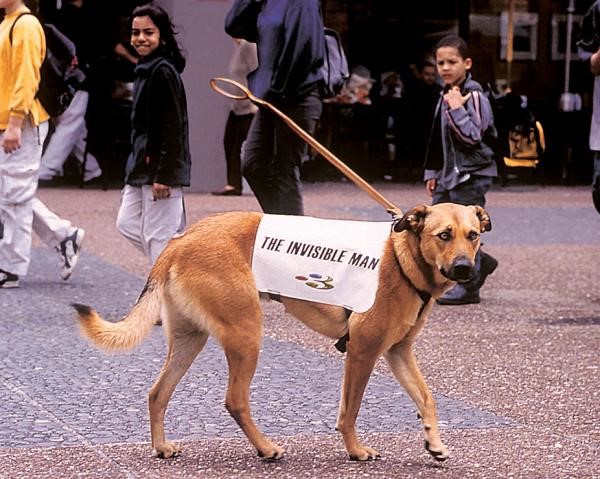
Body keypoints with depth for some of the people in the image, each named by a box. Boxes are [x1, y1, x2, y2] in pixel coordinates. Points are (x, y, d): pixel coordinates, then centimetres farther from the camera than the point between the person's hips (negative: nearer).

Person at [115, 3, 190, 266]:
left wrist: (164, 175, -22)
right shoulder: (145, 70, 14)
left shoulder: (163, 72, -15)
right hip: (142, 165, 10)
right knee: (127, 223, 14)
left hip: (161, 167, -10)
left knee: (158, 234, -5)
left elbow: (173, 127, -20)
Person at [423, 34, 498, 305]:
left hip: (472, 174, -9)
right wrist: (432, 171, 19)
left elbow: (472, 136, -20)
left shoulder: (473, 96, -13)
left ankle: (468, 287, 3)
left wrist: (456, 108, -24)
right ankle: (479, 263, 25)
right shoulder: (446, 95, 14)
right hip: (450, 173, 9)